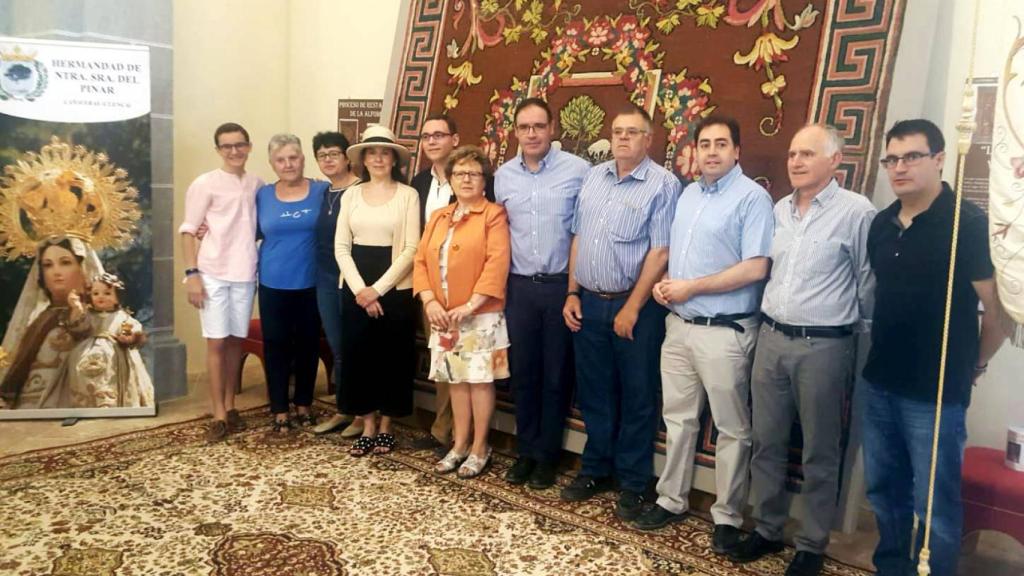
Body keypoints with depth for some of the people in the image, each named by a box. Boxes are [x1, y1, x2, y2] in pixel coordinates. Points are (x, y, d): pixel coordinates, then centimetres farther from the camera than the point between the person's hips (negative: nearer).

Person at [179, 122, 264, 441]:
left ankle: (230, 406, 22)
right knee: (217, 342, -1)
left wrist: (259, 269, 7)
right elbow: (188, 231, -5)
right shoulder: (204, 184, -4)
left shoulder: (258, 185, 8)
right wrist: (192, 274, -12)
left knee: (236, 340, 11)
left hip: (246, 275, 4)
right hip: (213, 275, -3)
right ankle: (219, 415, 6)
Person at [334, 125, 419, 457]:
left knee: (392, 358, 3)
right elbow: (341, 247, 4)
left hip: (395, 288, -3)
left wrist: (378, 288, -12)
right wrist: (360, 288, -8)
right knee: (358, 356, 4)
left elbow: (411, 248, -7)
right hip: (356, 288, 3)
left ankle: (385, 428, 18)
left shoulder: (408, 195, -1)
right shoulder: (351, 195, 8)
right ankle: (367, 428, 17)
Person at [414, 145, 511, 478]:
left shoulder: (494, 215, -5)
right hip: (443, 316, 5)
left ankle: (480, 448, 16)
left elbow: (497, 265, -15)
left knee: (480, 380, 2)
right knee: (456, 380, 12)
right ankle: (460, 444, 24)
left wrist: (470, 305, -19)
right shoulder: (438, 217, 14)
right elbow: (421, 260, 9)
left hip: (480, 316, -5)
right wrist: (429, 301, -6)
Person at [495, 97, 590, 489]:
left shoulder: (578, 170, -6)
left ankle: (547, 455, 21)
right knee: (522, 372, 10)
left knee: (556, 374, 7)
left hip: (562, 285, -3)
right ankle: (526, 451, 25)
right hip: (520, 286, 4)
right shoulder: (503, 175, 7)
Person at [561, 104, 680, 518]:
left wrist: (632, 308, -15)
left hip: (634, 306, -5)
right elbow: (577, 238, 13)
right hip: (588, 302, 5)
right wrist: (572, 293, 7)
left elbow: (660, 253, -13)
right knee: (593, 392, 14)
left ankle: (633, 484, 19)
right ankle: (595, 469, 30)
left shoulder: (663, 184, -9)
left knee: (636, 397, 6)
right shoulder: (593, 177, 10)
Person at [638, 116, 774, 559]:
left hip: (724, 331, -7)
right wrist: (662, 282, 0)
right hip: (679, 325, 7)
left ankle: (727, 517, 21)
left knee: (731, 429, 7)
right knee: (678, 418, 16)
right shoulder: (688, 194, 12)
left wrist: (691, 287, -17)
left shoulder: (752, 197, -11)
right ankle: (671, 500, 31)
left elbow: (756, 268, -19)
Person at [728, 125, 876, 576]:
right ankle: (767, 528, 30)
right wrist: (770, 322, 15)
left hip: (824, 346, -5)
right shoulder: (780, 209, 9)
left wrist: (848, 323, 4)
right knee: (766, 441, 14)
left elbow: (869, 283, -3)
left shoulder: (858, 212, -8)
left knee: (819, 454, 8)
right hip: (771, 338, 6)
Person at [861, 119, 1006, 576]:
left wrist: (975, 364, 1)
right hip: (880, 383, 6)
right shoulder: (882, 224, 6)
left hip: (936, 392, -6)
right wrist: (885, 353, 13)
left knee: (934, 504, 6)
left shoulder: (968, 224, -13)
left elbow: (999, 308, -10)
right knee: (883, 490, 18)